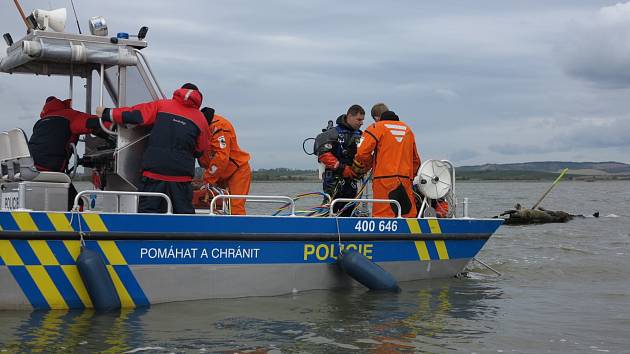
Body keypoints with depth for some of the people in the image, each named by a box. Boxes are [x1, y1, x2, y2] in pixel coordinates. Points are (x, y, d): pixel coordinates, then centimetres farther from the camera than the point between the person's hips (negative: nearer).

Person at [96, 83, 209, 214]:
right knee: (184, 212, 7)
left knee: (147, 211, 0)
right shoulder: (201, 119, 10)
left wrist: (106, 113, 16)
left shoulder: (162, 105, 7)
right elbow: (200, 151, 15)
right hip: (181, 174, 1)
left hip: (155, 170, -1)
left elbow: (134, 115, 4)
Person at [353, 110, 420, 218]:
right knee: (409, 216, 4)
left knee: (382, 215, -8)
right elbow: (416, 159, 25)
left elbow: (362, 152, -5)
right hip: (405, 179, 5)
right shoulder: (407, 129, 21)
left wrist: (359, 168, 13)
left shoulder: (377, 128, 4)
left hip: (384, 178, -5)